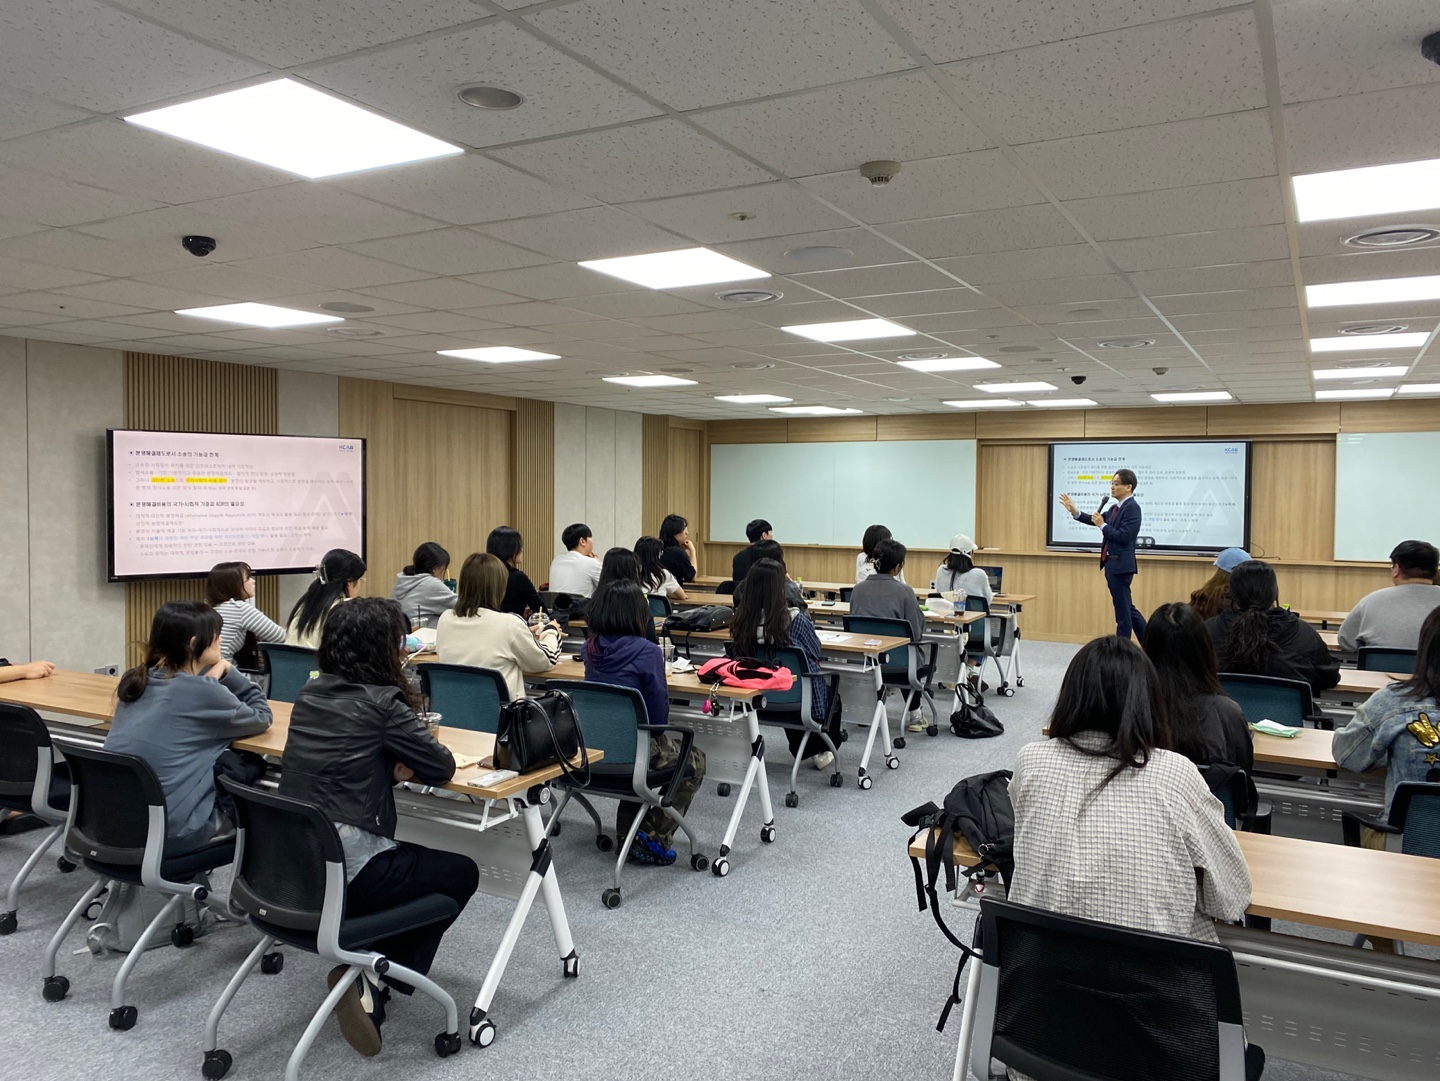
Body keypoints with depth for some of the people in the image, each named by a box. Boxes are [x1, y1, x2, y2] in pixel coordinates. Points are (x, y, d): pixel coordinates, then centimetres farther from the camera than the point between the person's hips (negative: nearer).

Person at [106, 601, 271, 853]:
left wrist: (214, 675, 10)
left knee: (225, 756, 20)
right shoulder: (201, 692, -16)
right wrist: (226, 671, 8)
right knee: (251, 766, 13)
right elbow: (261, 718, 2)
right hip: (166, 833, -7)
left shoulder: (136, 679, 5)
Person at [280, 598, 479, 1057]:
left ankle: (361, 969, 17)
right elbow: (442, 768, -5)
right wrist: (412, 751, 15)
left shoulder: (309, 694, 9)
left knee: (404, 860, 31)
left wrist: (392, 765, 4)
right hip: (341, 867, -8)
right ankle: (375, 982, 6)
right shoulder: (382, 702, -13)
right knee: (461, 873, 14)